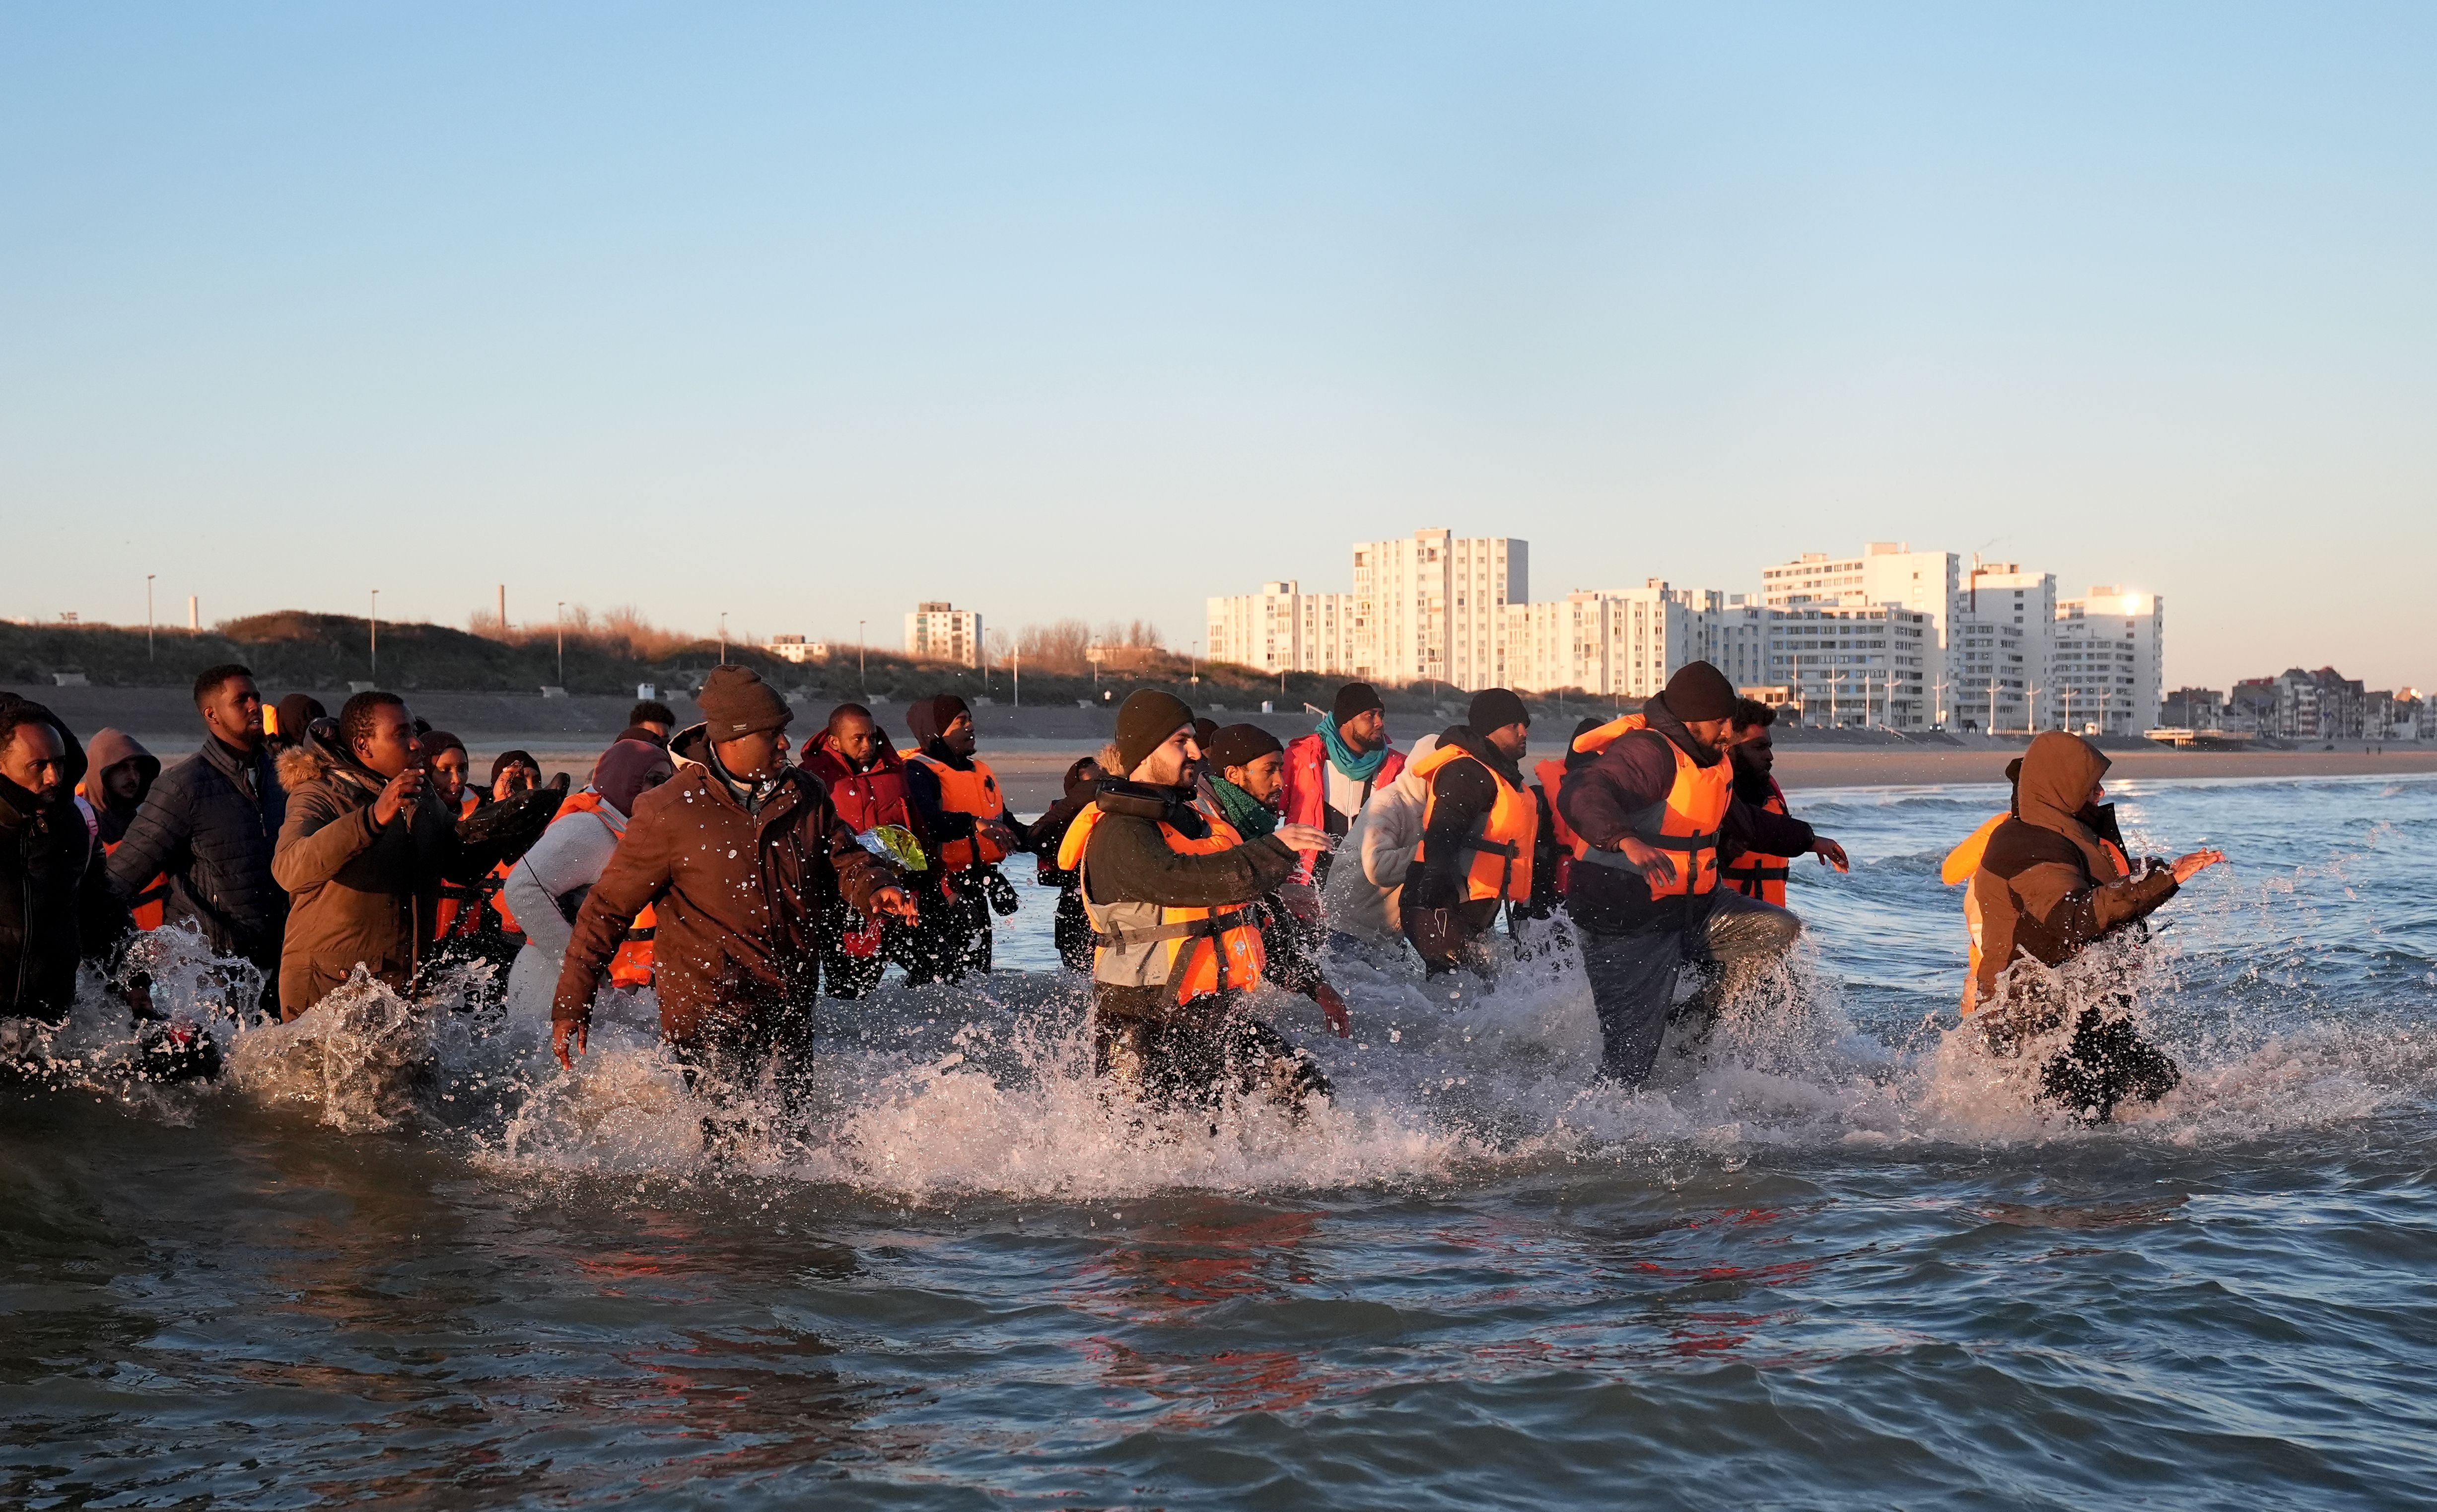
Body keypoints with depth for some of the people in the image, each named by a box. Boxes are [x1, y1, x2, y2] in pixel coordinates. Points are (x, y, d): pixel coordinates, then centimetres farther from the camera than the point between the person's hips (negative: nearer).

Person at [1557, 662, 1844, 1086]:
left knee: (1780, 932, 2)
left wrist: (1805, 839, 39)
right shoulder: (1648, 754, -21)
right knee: (1631, 1056, -9)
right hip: (1627, 923, -9)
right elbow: (1581, 795, -40)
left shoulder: (1712, 761, 11)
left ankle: (1693, 1021, 5)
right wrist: (1627, 841, -56)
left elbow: (1743, 821, 32)